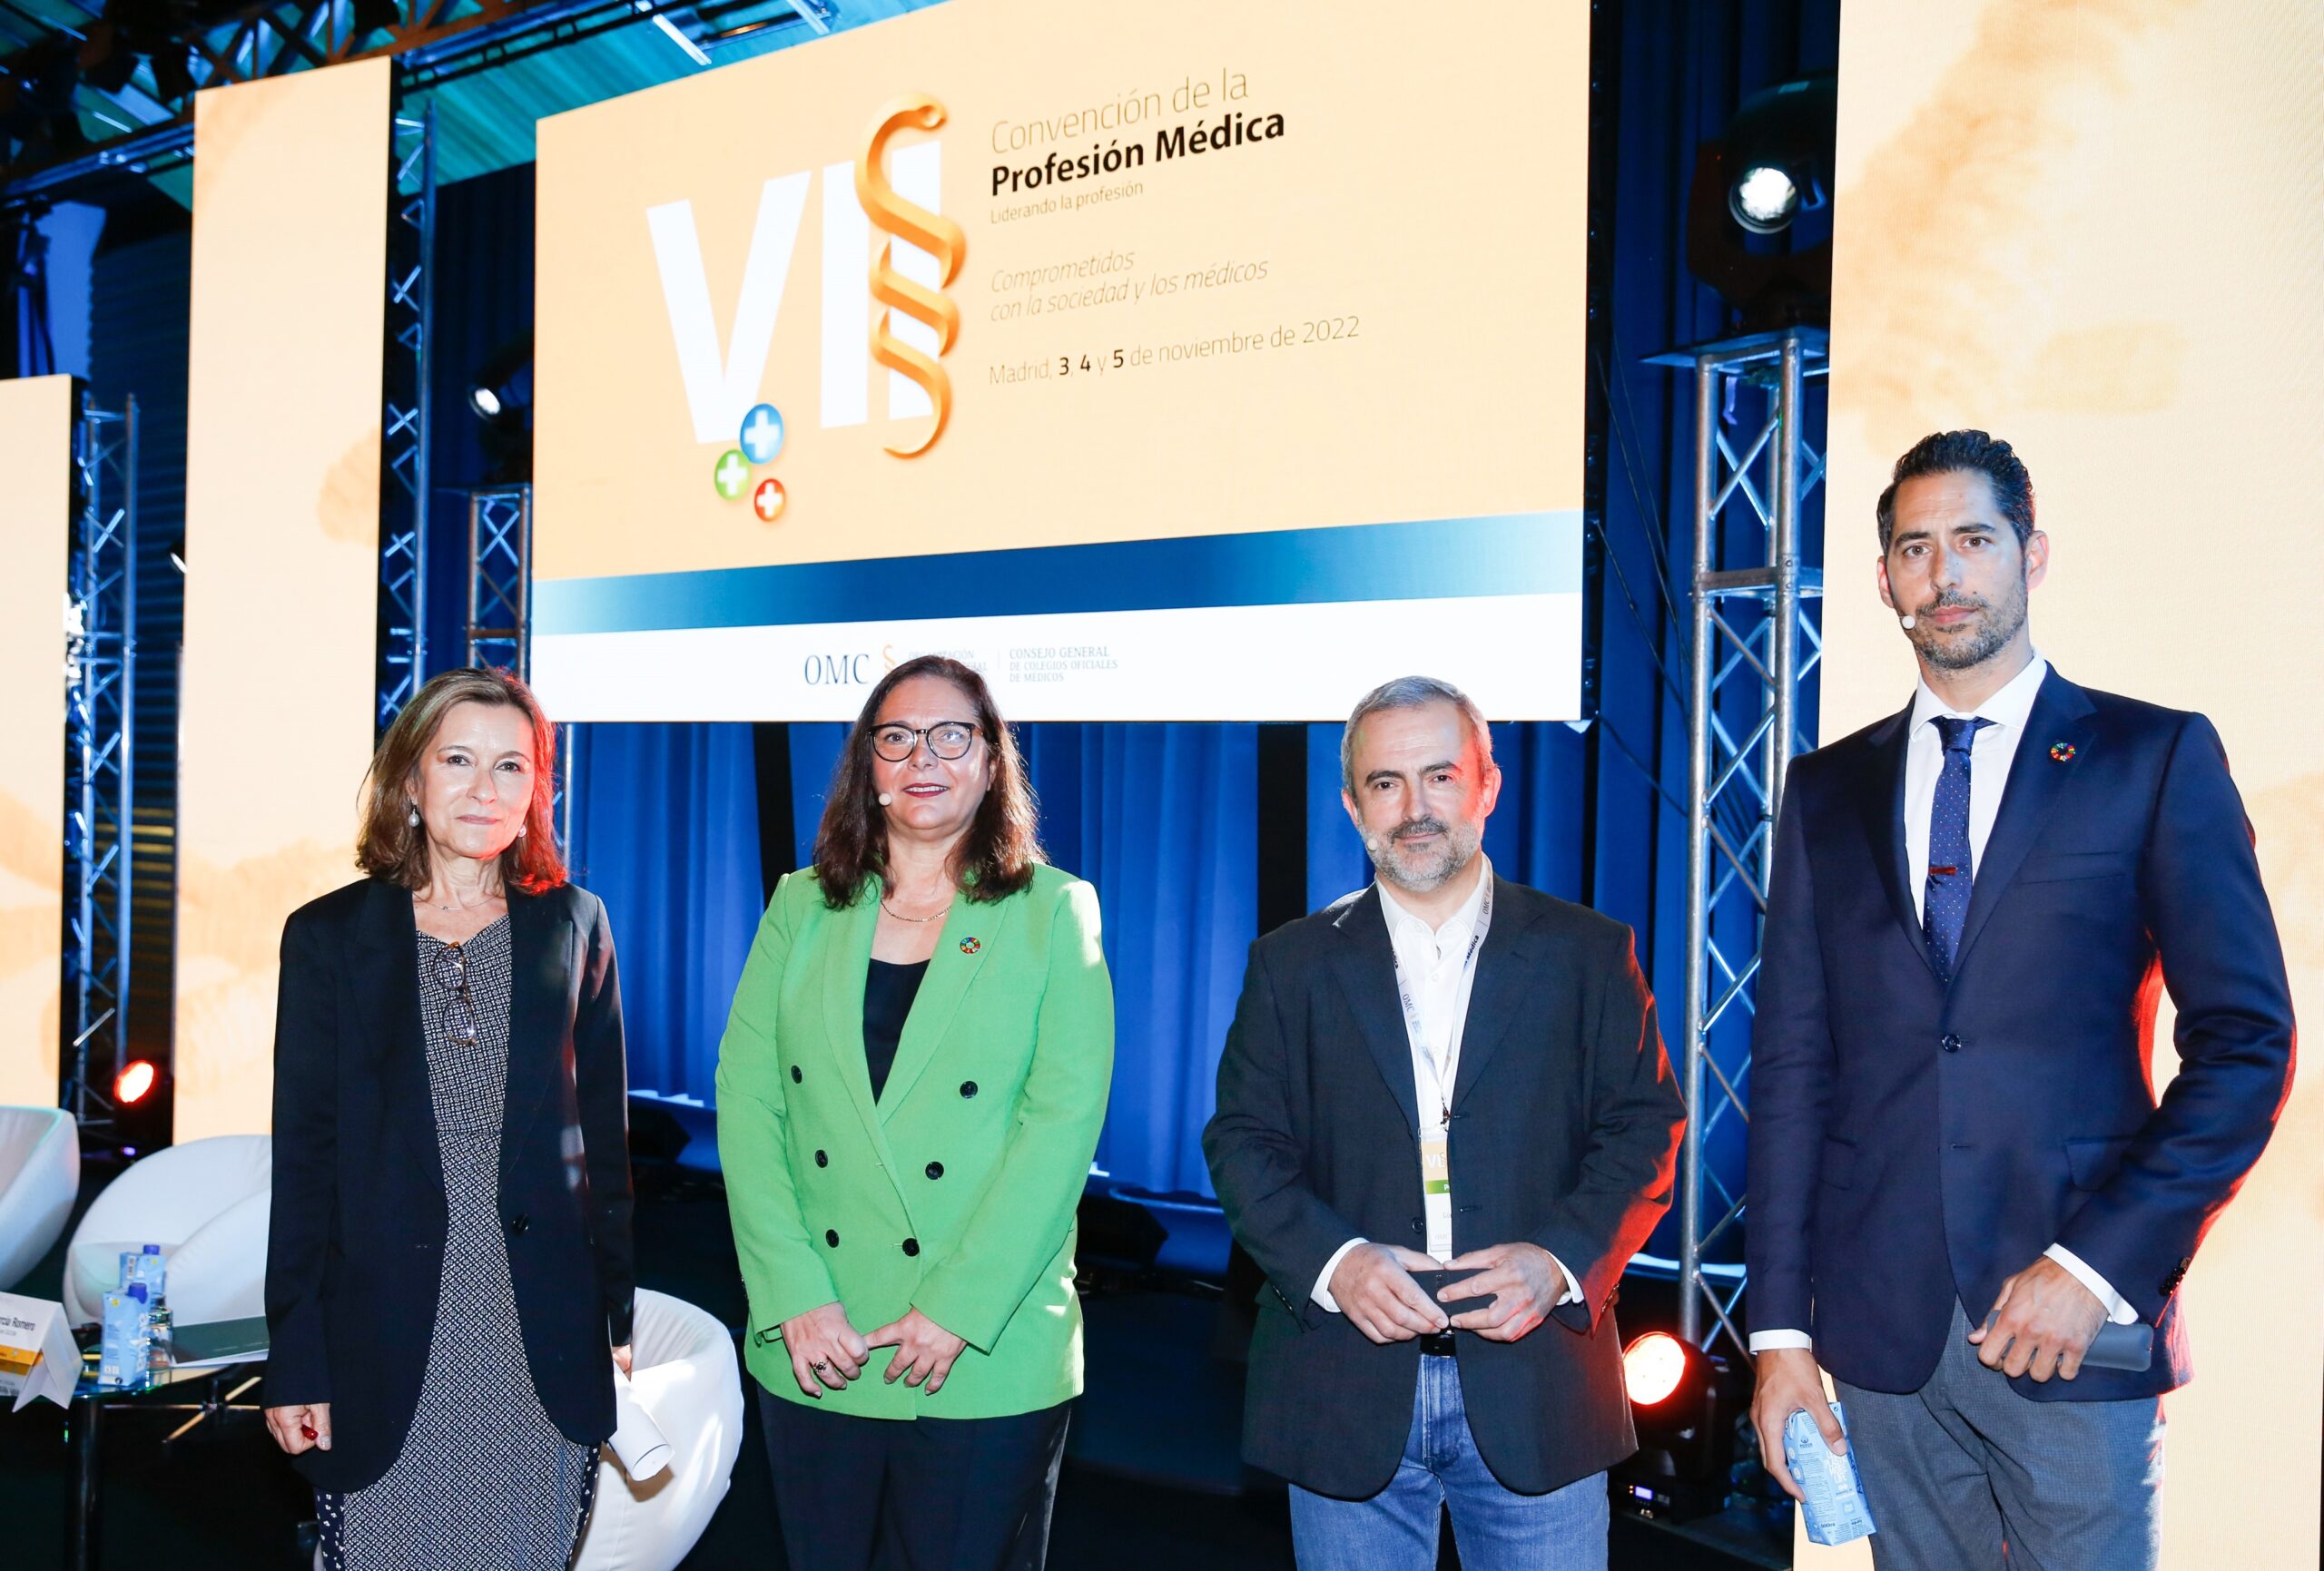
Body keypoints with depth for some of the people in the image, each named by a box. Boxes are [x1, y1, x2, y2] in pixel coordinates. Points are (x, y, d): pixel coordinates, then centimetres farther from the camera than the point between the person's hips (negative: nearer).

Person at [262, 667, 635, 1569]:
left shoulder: (572, 924, 6)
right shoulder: (329, 936, 2)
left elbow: (603, 1130, 8)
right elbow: (304, 1156, 1)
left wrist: (617, 1318, 5)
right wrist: (295, 1364, -2)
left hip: (545, 1349, 1)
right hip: (387, 1348, -1)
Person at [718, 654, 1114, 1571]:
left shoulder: (1055, 912, 0)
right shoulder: (802, 908, 8)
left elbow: (1065, 1116, -8)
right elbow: (746, 1100, 1)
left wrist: (958, 1310, -15)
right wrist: (795, 1295, -10)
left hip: (988, 1362, -2)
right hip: (810, 1353, 3)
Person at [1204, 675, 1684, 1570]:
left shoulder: (1587, 953, 6)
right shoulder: (1292, 965, 8)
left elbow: (1644, 1126, 3)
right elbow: (1242, 1143, 3)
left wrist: (1561, 1259, -13)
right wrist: (1332, 1261, -14)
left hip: (1537, 1390, 0)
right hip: (1348, 1401, 1)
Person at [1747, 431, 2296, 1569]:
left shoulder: (2155, 758, 1)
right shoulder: (1829, 790, 10)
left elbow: (2247, 1040, -3)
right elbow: (1793, 1063, 7)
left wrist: (2100, 1265, -11)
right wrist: (1780, 1325, 2)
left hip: (2072, 1323, -3)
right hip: (1880, 1329, 3)